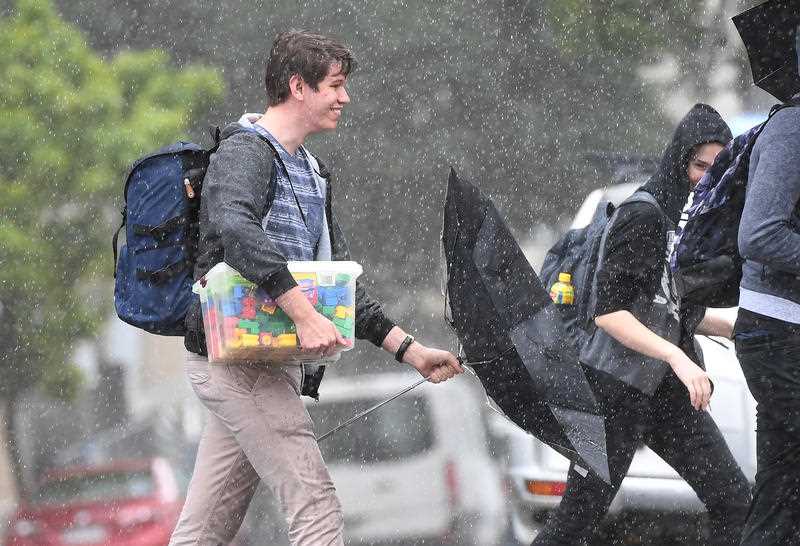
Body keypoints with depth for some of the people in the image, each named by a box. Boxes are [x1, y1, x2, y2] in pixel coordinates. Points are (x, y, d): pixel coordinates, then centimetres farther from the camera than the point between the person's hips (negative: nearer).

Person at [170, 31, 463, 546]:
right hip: (241, 363, -9)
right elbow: (235, 228, -31)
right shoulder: (246, 152, -9)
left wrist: (409, 349, 16)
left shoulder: (312, 173, 21)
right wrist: (304, 314, -36)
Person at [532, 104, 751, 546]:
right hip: (617, 386, -8)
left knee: (735, 502, -1)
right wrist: (677, 357, -27)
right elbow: (608, 311, -19)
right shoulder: (643, 215, -14)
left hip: (668, 392, 8)